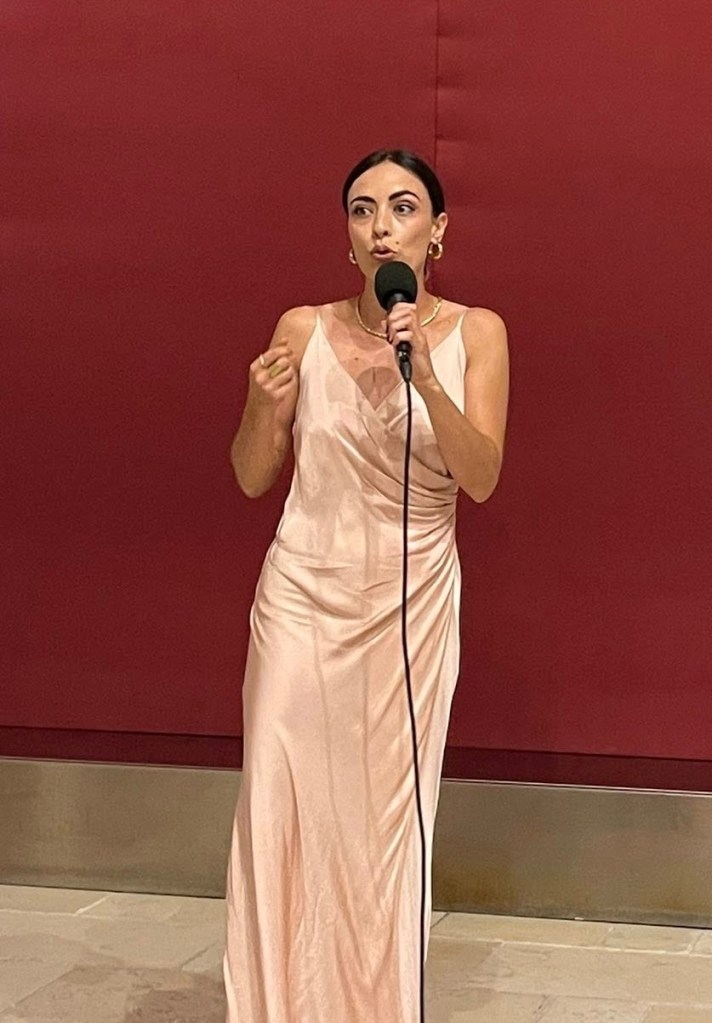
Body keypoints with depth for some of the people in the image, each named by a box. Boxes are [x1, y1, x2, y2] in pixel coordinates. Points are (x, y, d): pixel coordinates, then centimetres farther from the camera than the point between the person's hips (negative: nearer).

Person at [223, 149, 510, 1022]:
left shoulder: (474, 333, -1)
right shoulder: (305, 329, -1)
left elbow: (480, 478, -10)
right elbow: (252, 478, 4)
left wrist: (425, 376, -24)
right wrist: (264, 408, -16)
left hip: (412, 603, 0)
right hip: (304, 595, 0)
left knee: (388, 817, 3)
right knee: (281, 811, -3)